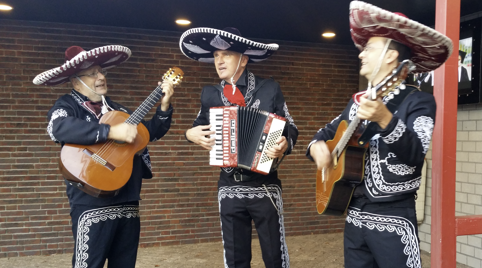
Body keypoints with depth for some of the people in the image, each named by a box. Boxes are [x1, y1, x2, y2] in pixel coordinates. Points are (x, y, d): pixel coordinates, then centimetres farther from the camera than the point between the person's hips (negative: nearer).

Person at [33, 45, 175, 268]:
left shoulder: (116, 109, 18)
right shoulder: (67, 105, -1)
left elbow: (152, 132, 19)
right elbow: (59, 128, -25)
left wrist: (164, 105, 3)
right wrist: (112, 132, -28)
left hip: (128, 203, 6)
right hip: (92, 204, -6)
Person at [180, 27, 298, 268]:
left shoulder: (269, 89, -3)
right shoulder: (210, 94, 5)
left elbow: (291, 128, 1)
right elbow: (199, 127, 20)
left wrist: (285, 144, -19)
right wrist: (191, 134, -1)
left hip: (265, 186, -2)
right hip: (229, 189, 3)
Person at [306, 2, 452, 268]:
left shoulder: (419, 101, -8)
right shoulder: (358, 102, 10)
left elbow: (415, 155, -22)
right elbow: (327, 131, 20)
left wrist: (385, 120, -38)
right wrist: (317, 146, -2)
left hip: (393, 219, -6)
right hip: (354, 215, 6)